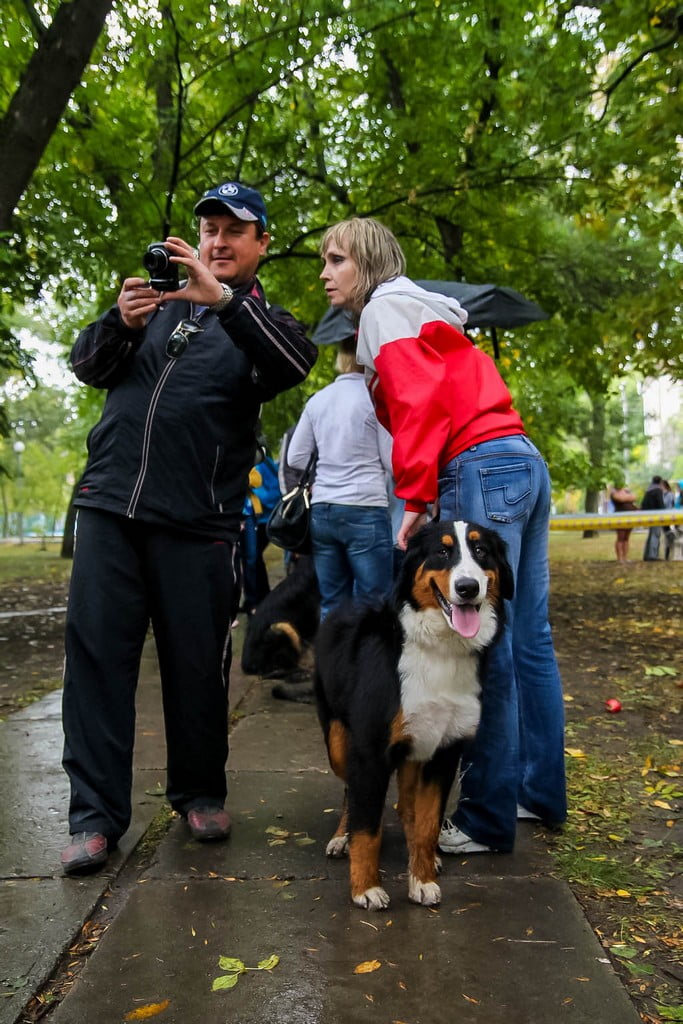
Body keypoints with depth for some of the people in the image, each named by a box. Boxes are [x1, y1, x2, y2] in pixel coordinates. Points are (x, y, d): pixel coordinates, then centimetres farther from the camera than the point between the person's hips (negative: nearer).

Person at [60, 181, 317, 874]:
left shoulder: (259, 322, 10)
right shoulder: (159, 302, 19)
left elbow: (297, 363, -14)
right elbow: (87, 366, 13)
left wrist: (223, 299, -27)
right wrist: (119, 324, -8)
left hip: (196, 523, -2)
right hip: (109, 504, 3)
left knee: (197, 663, 3)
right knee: (96, 653, -2)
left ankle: (200, 793, 23)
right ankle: (95, 814, 7)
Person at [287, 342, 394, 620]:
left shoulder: (317, 400, 10)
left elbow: (295, 458, 13)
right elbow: (392, 461, -5)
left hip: (321, 510, 5)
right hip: (365, 510, -5)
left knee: (331, 605, 10)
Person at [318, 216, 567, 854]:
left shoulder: (386, 306, 1)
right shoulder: (423, 310, 29)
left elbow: (420, 399, -13)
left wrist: (416, 497, -16)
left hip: (479, 469, -10)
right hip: (525, 464, 10)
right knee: (527, 639, 11)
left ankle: (487, 819, 0)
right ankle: (540, 793, 22)